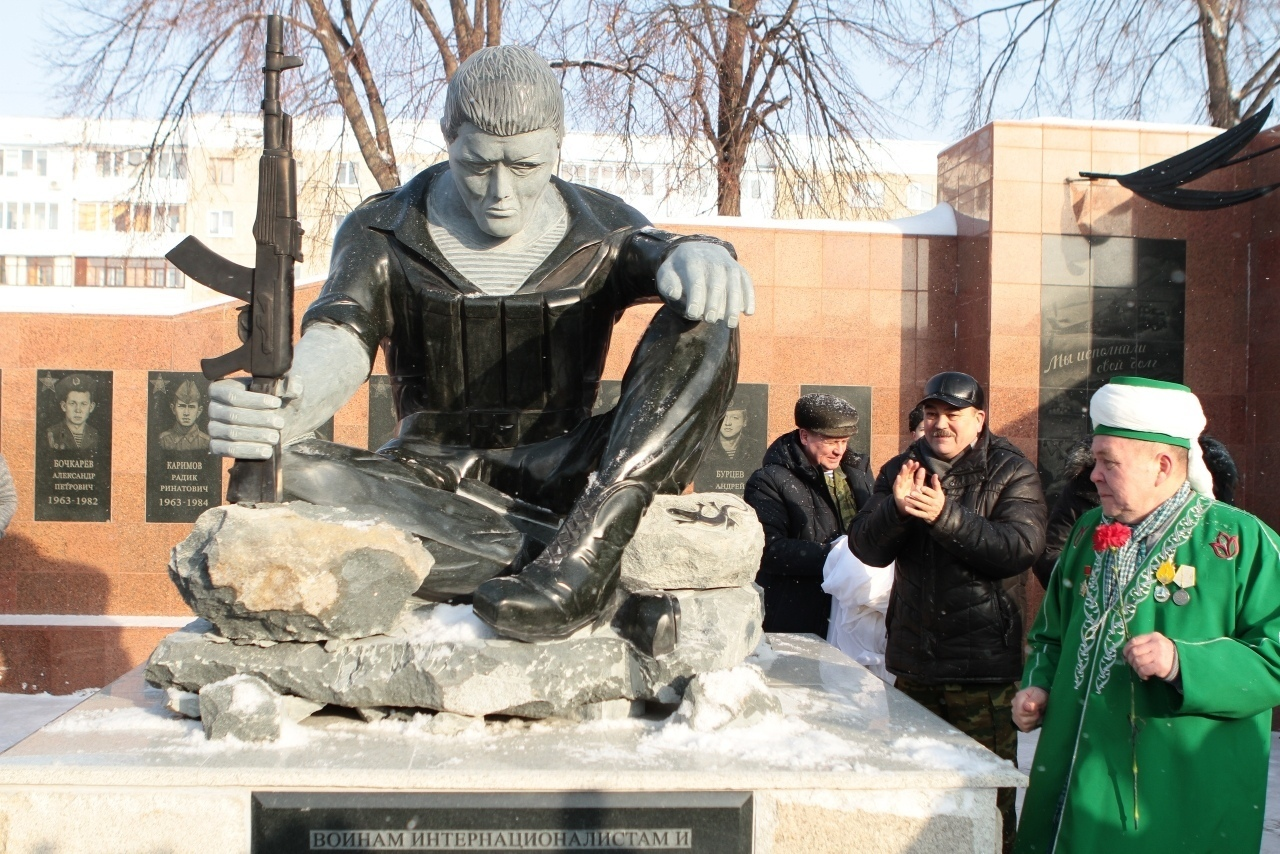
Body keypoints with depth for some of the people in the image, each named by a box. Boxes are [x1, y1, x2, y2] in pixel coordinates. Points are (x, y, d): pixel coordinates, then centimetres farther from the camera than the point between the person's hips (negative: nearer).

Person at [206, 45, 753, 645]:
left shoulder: (600, 229, 6)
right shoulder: (383, 234, 2)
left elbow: (662, 254, -14)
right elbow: (336, 344, -14)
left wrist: (701, 256, -41)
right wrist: (279, 407, -39)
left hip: (563, 470, 1)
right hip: (435, 476, 0)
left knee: (705, 322, -22)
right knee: (298, 474, -32)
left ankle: (580, 556, -38)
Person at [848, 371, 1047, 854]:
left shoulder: (1012, 473, -4)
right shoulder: (903, 469, 7)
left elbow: (1022, 547, -20)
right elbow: (865, 547, -3)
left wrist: (946, 516, -28)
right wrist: (898, 509, -22)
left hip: (983, 668, -4)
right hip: (914, 662, 5)